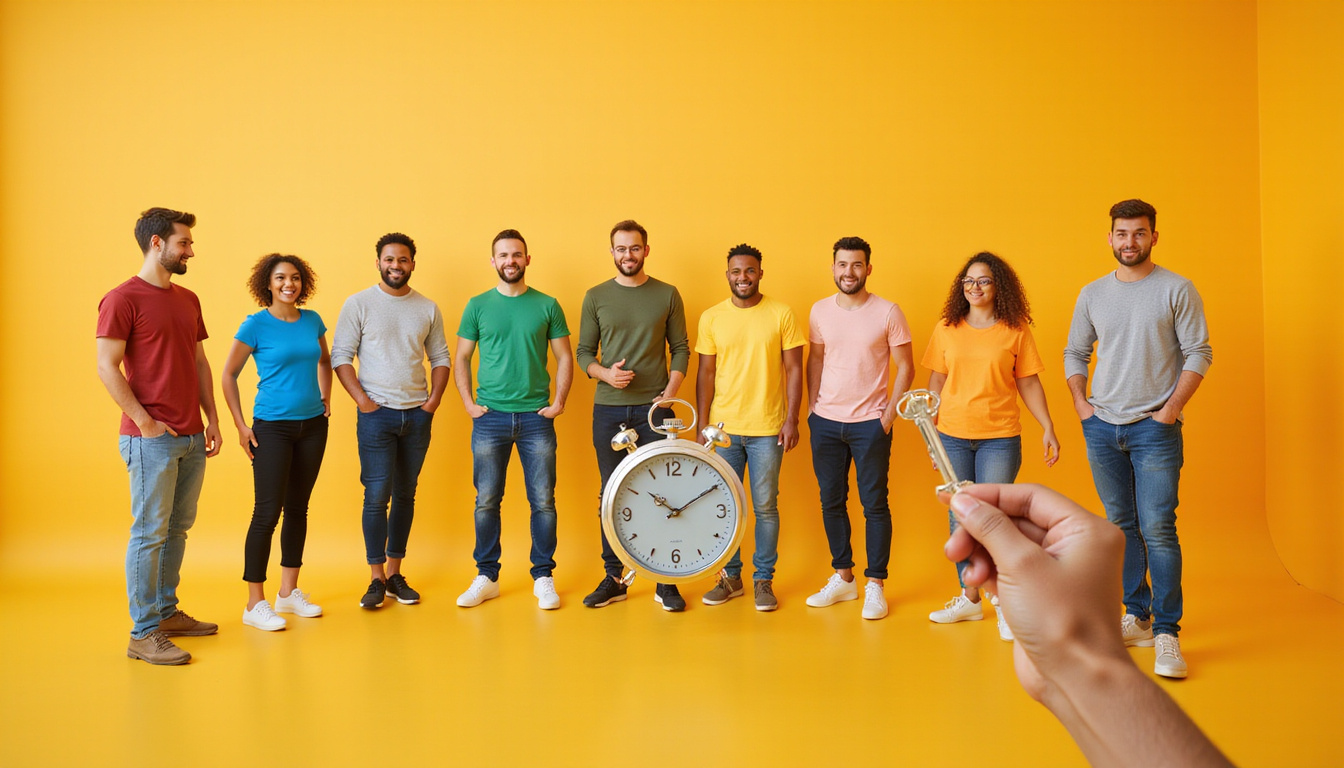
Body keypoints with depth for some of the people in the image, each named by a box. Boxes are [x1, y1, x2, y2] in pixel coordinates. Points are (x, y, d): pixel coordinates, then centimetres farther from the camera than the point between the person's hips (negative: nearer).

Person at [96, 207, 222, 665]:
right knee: (150, 532, -3)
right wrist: (145, 422, -15)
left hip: (192, 438, 7)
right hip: (152, 439, -7)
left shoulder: (188, 300, 15)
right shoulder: (123, 299, -8)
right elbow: (107, 367, -12)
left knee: (178, 529, 13)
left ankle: (166, 611, 25)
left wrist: (212, 418, 11)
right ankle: (144, 634, 4)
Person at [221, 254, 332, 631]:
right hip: (272, 426, -5)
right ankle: (255, 604, 5)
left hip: (312, 425, 5)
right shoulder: (256, 325, -8)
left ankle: (289, 592, 23)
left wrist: (326, 397, 12)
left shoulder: (312, 321, 6)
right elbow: (228, 376, -2)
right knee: (267, 512, -5)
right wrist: (240, 425, -7)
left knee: (298, 509, 11)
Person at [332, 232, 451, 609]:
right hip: (377, 413, -3)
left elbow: (441, 357, 13)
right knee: (377, 495, -6)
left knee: (405, 495, 8)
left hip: (418, 414, 3)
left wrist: (434, 400, 1)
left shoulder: (428, 308, 9)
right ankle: (377, 579, 4)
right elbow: (340, 356, -3)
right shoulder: (359, 304, 0)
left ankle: (395, 574, 17)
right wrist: (362, 400, -11)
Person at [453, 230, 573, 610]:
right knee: (486, 501, 5)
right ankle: (486, 577, 19)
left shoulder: (547, 305, 4)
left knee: (543, 502, 2)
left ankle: (543, 578, 15)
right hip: (490, 417, 1)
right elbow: (461, 358, 9)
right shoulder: (478, 306, 5)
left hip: (536, 418, 0)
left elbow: (564, 358, 7)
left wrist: (558, 402, -2)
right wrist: (469, 403, 0)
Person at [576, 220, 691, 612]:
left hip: (654, 408, -1)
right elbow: (584, 352, 8)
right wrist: (604, 373, -12)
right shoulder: (596, 297, 6)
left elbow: (681, 349, 6)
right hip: (608, 409, 1)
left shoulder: (667, 295, 5)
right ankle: (613, 578, 18)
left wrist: (670, 391, -8)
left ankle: (666, 581, 9)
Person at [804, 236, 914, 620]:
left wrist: (889, 413, -9)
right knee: (831, 501, 10)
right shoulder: (820, 311, 5)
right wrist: (812, 406, 6)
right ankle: (842, 577, 24)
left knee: (874, 504, 1)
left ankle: (875, 585, 11)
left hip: (870, 423, -4)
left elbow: (905, 367, -2)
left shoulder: (888, 312, -6)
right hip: (825, 422, 4)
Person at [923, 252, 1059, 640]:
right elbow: (936, 382, 9)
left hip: (999, 438, -2)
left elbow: (1029, 383, 4)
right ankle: (969, 598, 24)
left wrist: (1048, 427, -2)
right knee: (959, 517, 9)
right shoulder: (946, 330, 5)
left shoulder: (1016, 331, 1)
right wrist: (930, 433, 6)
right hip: (953, 436, 3)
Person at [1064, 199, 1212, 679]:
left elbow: (1199, 353, -3)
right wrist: (1081, 406, 4)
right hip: (1102, 426, 4)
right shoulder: (1092, 294, 10)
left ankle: (1167, 633, -3)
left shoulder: (1177, 290, -1)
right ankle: (1137, 618, 21)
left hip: (1154, 427, -4)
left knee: (1158, 529, -10)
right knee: (1121, 526, 10)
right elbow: (1074, 354, 15)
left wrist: (1170, 410, -10)